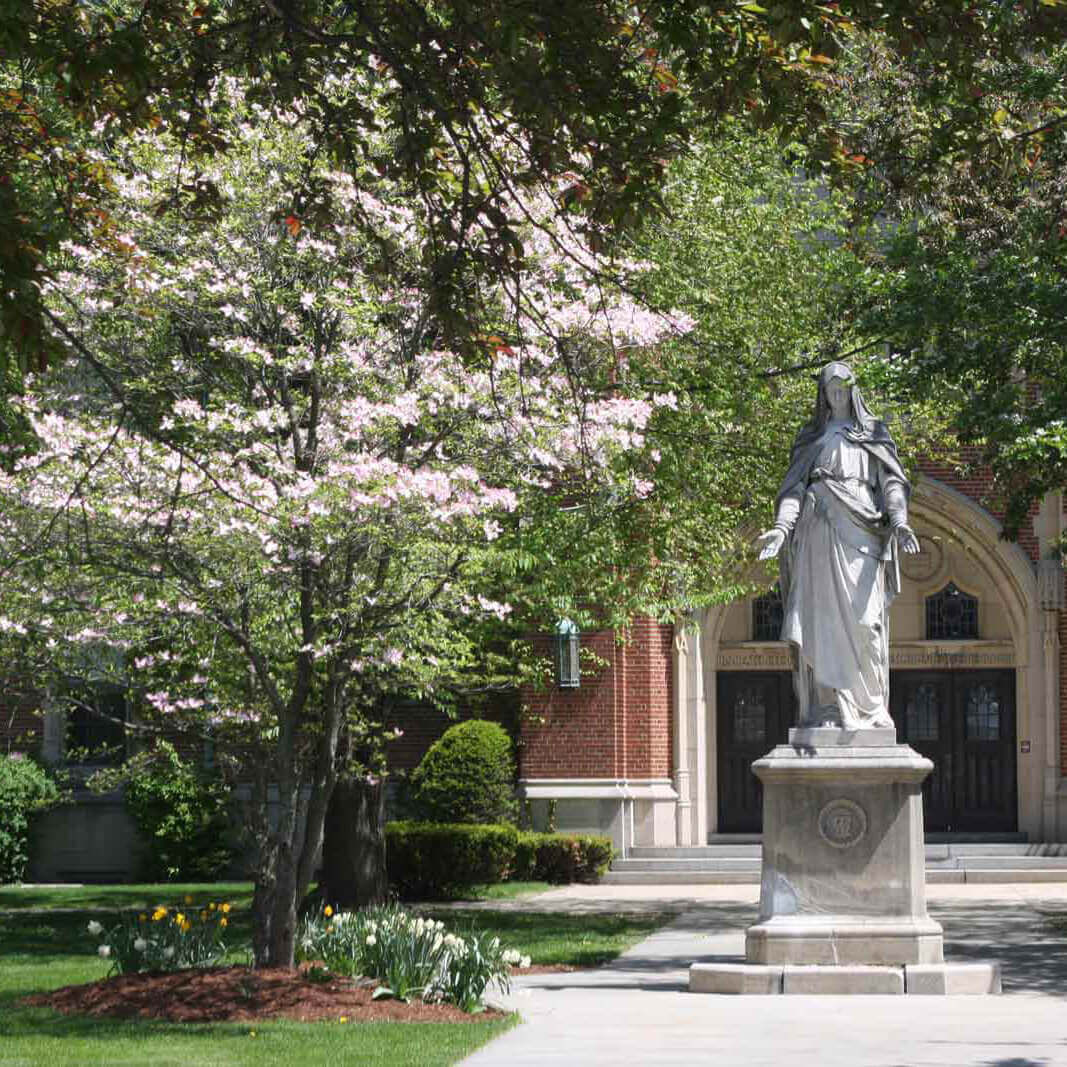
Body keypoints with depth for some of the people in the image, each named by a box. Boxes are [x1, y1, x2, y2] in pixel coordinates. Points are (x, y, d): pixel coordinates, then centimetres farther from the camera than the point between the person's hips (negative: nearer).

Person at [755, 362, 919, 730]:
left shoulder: (873, 433, 17)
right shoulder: (810, 437, 21)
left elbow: (892, 480, 5)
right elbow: (794, 486, 10)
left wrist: (899, 520, -14)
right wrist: (781, 526, -7)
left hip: (858, 533, -1)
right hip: (817, 531, 2)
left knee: (861, 616, -11)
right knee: (819, 619, -7)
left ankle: (867, 706, -9)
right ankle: (827, 707, -8)